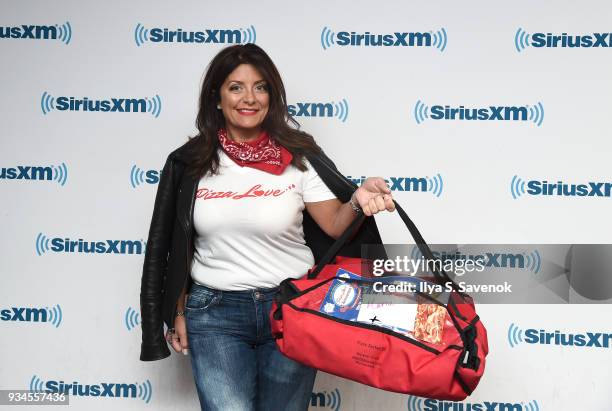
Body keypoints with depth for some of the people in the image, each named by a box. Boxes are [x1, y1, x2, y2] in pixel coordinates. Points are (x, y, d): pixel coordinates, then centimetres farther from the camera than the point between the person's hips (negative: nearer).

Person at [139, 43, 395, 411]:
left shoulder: (298, 157, -3)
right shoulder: (190, 162, 1)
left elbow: (335, 225, -7)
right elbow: (177, 247, 8)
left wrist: (358, 200, -28)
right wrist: (177, 312, 9)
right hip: (213, 312, 0)